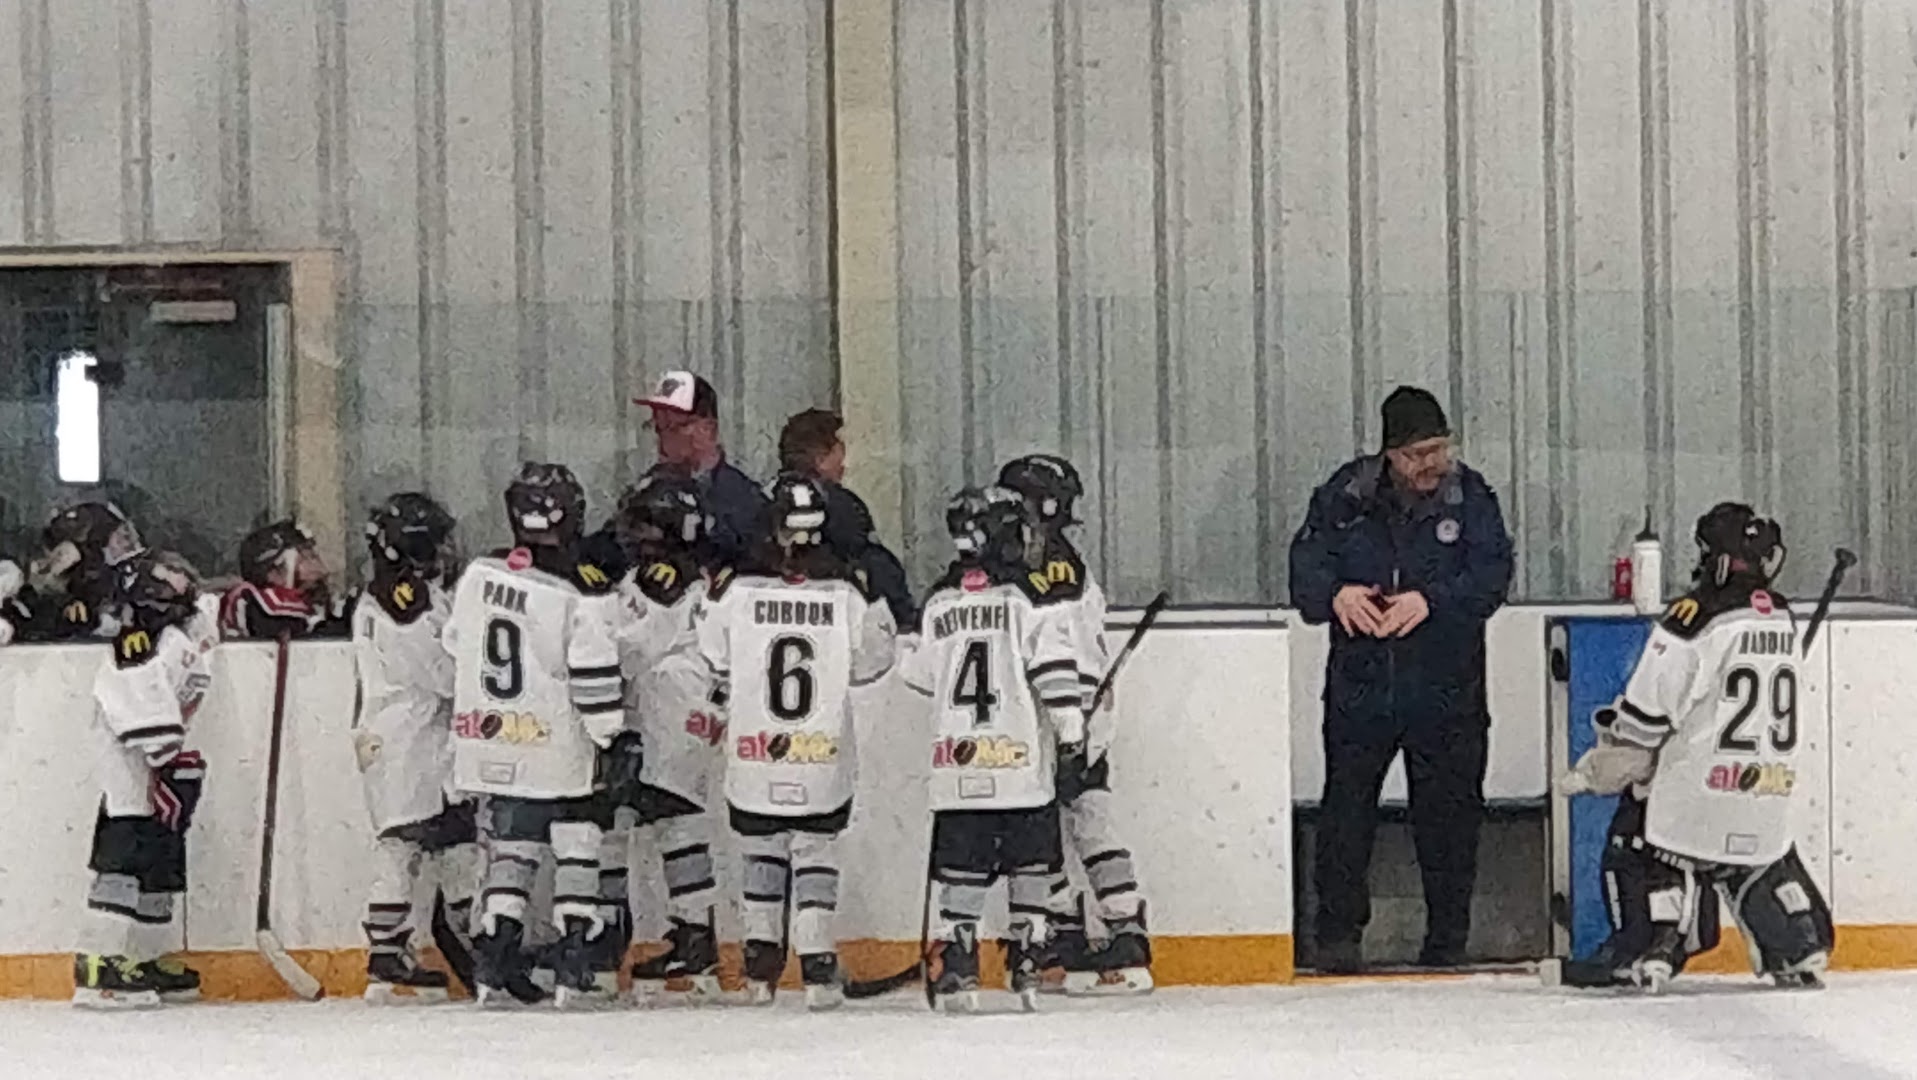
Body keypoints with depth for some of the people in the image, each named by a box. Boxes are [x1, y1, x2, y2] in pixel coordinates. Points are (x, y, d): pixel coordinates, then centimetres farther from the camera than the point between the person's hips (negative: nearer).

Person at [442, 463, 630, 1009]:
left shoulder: (478, 574, 1)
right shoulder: (584, 592, -17)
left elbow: (457, 647, 12)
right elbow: (595, 678, -17)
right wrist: (614, 739, -7)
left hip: (491, 747, 5)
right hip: (558, 751, -5)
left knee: (511, 842, 13)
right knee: (576, 842, 7)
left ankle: (495, 961, 6)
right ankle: (573, 964, 2)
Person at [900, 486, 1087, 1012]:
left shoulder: (940, 601, 8)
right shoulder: (1034, 595, -5)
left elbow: (920, 673, 13)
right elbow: (1055, 669, -10)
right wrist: (1071, 731, -4)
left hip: (956, 761, 3)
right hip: (1021, 757, -3)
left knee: (962, 868, 6)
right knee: (1031, 862, 8)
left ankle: (956, 964, -2)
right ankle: (1027, 958, 6)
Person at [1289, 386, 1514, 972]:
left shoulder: (1470, 497, -1)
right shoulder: (1347, 495, 1)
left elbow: (1491, 574, -10)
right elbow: (1306, 566, 1)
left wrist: (1430, 601, -25)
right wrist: (1335, 593, -21)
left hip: (1446, 688, 0)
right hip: (1360, 686, 0)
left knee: (1449, 813, 4)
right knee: (1346, 808, -1)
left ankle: (1447, 940, 15)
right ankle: (1339, 934, 8)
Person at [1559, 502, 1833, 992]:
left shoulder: (1695, 616, -15)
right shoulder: (1783, 620, 8)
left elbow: (1648, 709, -13)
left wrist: (1599, 770, 0)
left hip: (1703, 778, -6)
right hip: (1770, 783, 6)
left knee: (1671, 858, 4)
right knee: (1764, 861, 22)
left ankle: (1659, 949, -8)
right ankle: (1803, 952, 20)